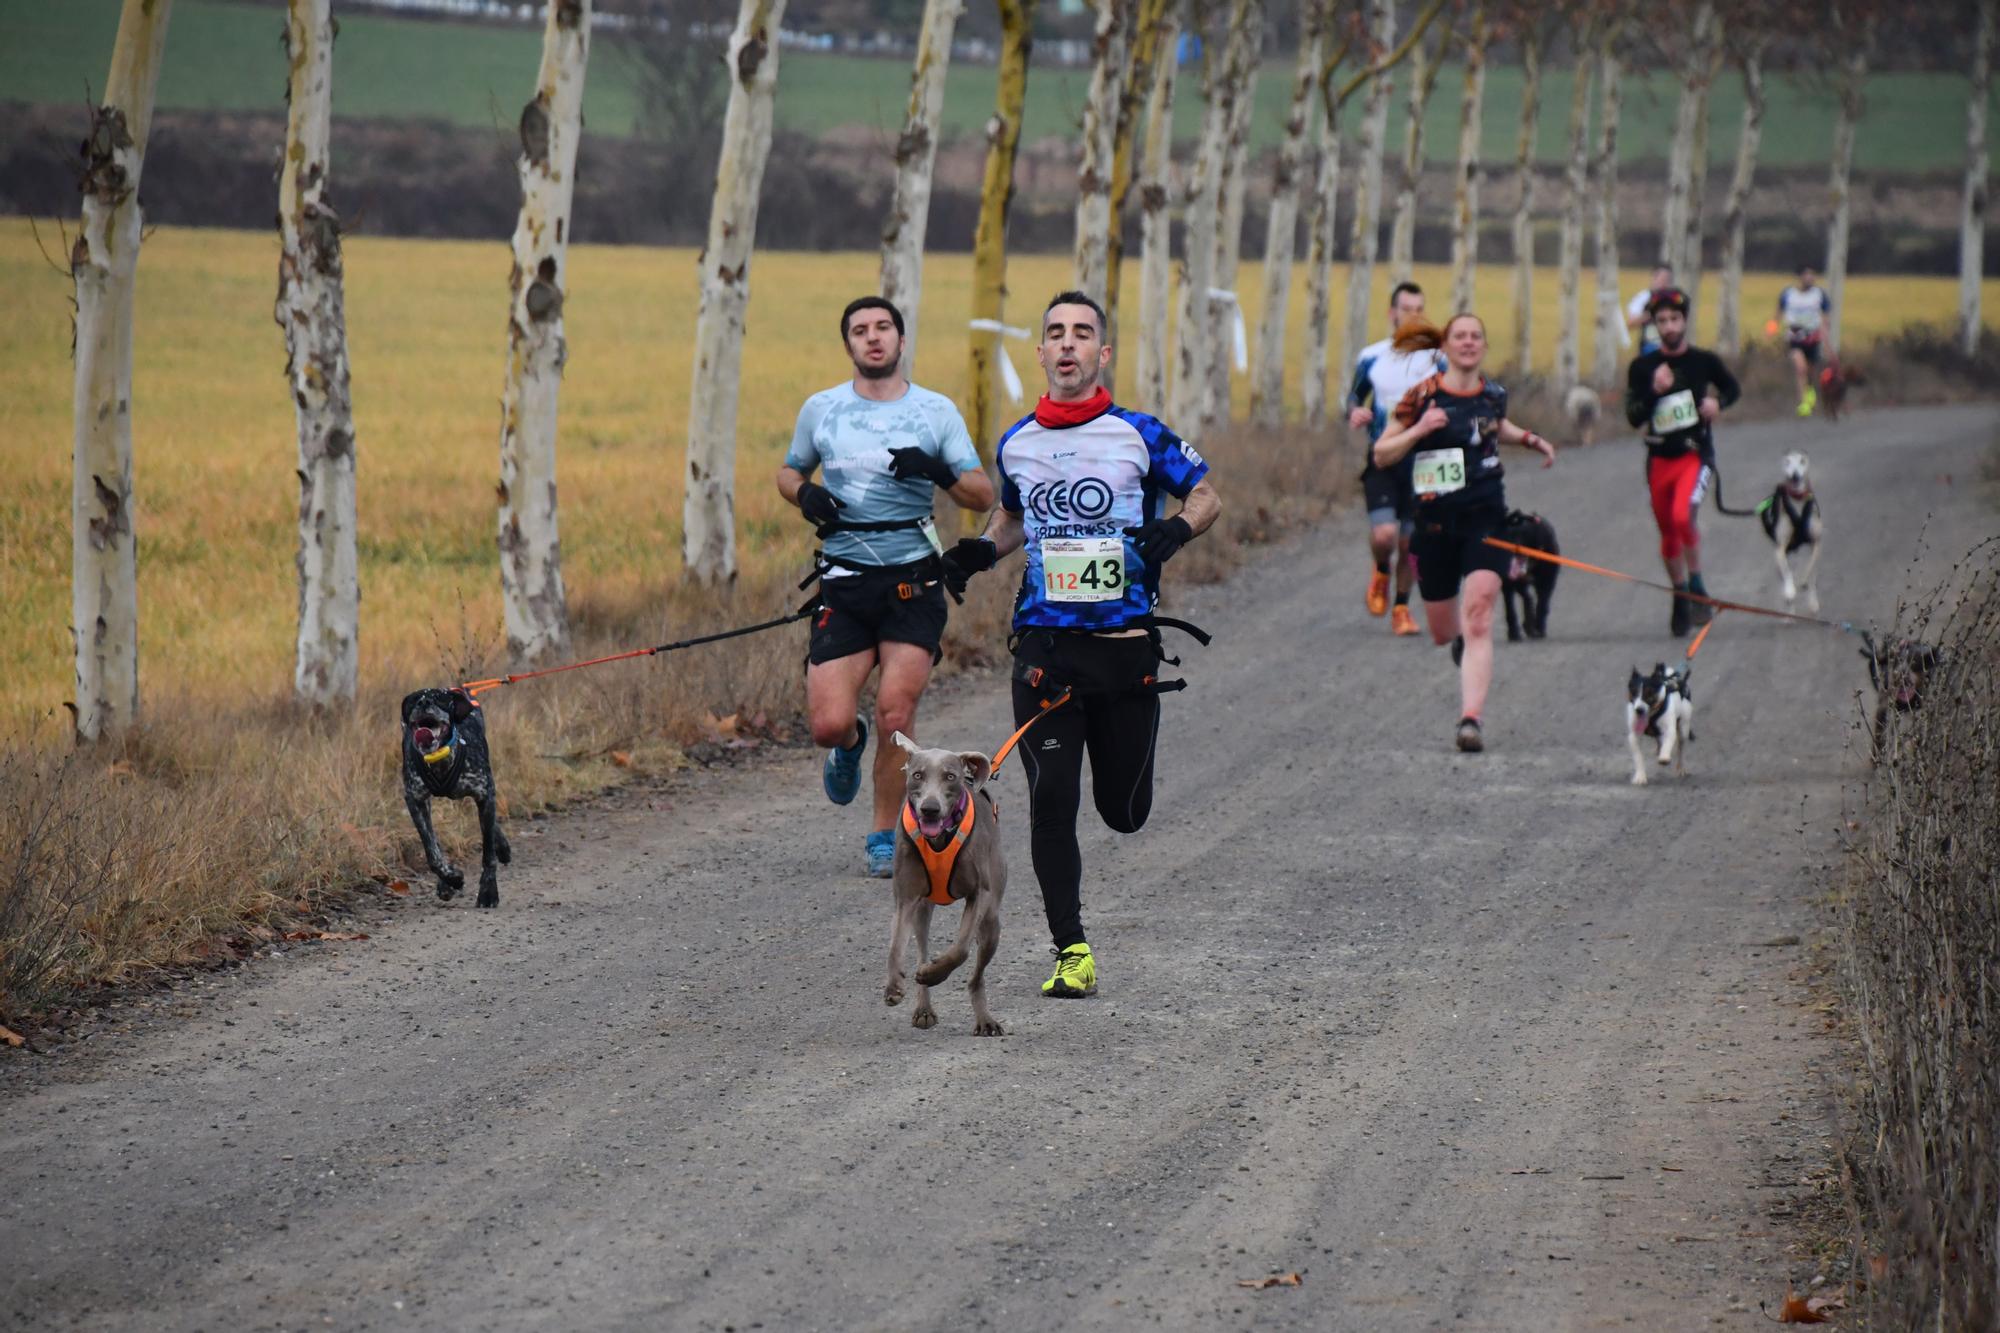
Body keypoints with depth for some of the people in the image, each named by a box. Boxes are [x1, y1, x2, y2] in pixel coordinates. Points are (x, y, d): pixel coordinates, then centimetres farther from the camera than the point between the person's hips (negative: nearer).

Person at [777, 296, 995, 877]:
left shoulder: (936, 411, 3)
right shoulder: (821, 409, 7)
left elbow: (983, 496, 1)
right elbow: (789, 471, 22)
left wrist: (938, 472, -19)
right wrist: (805, 493, -1)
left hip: (913, 577, -1)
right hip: (845, 579, 1)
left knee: (896, 715, -12)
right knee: (828, 725, -10)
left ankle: (885, 836, 8)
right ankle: (850, 744, 29)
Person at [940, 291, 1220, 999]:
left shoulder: (1139, 435, -1)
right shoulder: (1017, 443, 8)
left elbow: (1206, 497, 9)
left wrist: (1175, 530, -12)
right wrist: (981, 551, 6)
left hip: (1126, 643, -1)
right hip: (1046, 646, 1)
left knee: (1124, 812, 8)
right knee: (1052, 800, -10)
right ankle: (1071, 950, -2)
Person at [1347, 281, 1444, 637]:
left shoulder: (1436, 360, 2)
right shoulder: (1371, 357, 3)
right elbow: (1354, 395, 17)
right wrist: (1354, 413, -6)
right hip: (1382, 461, -1)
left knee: (1410, 543, 3)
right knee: (1384, 534, -18)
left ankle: (1401, 608, 22)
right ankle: (1381, 574, 16)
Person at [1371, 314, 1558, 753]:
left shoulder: (1494, 395, 5)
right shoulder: (1423, 396, -6)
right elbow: (1380, 455, -3)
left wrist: (1531, 439, 14)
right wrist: (1418, 429, -18)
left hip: (1485, 518, 0)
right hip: (1435, 522, 0)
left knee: (1478, 618, -19)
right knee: (1442, 631, 12)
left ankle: (1471, 720, -25)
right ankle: (1462, 637, 52)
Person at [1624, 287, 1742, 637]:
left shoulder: (1704, 361, -2)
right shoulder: (1642, 367, -1)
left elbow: (1733, 388, 16)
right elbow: (1634, 417, -8)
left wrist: (1717, 403, -6)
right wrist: (1654, 391, -23)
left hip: (1696, 455, -3)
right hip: (1659, 460, 3)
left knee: (1683, 516, -27)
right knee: (1668, 534, 12)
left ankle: (1697, 587, -11)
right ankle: (1680, 599, 33)